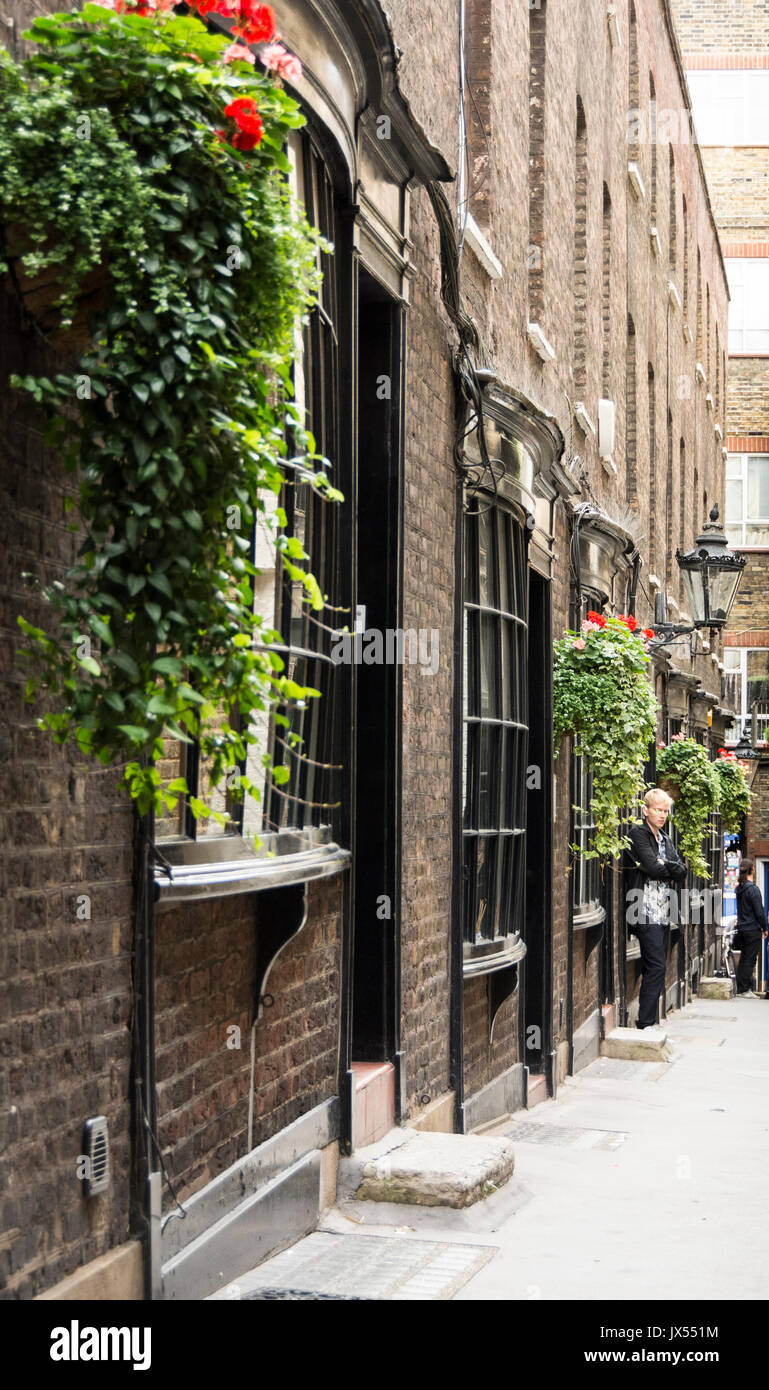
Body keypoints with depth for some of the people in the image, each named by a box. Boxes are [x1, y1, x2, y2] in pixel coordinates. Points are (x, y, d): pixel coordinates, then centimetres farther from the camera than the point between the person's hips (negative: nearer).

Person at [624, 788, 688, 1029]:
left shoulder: (666, 840, 19)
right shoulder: (637, 834, -4)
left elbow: (682, 874, 8)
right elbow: (653, 867, -15)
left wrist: (664, 865, -8)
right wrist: (671, 870, 1)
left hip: (664, 912, 8)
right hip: (646, 911, -8)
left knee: (656, 968, 6)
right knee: (656, 966, -13)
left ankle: (648, 1023, 9)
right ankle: (645, 1025, -12)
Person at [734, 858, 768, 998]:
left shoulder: (739, 888, 7)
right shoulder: (753, 889, -16)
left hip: (742, 929, 7)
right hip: (753, 929, -7)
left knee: (743, 958, 14)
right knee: (750, 960, -2)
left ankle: (740, 988, 17)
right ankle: (745, 990, 0)